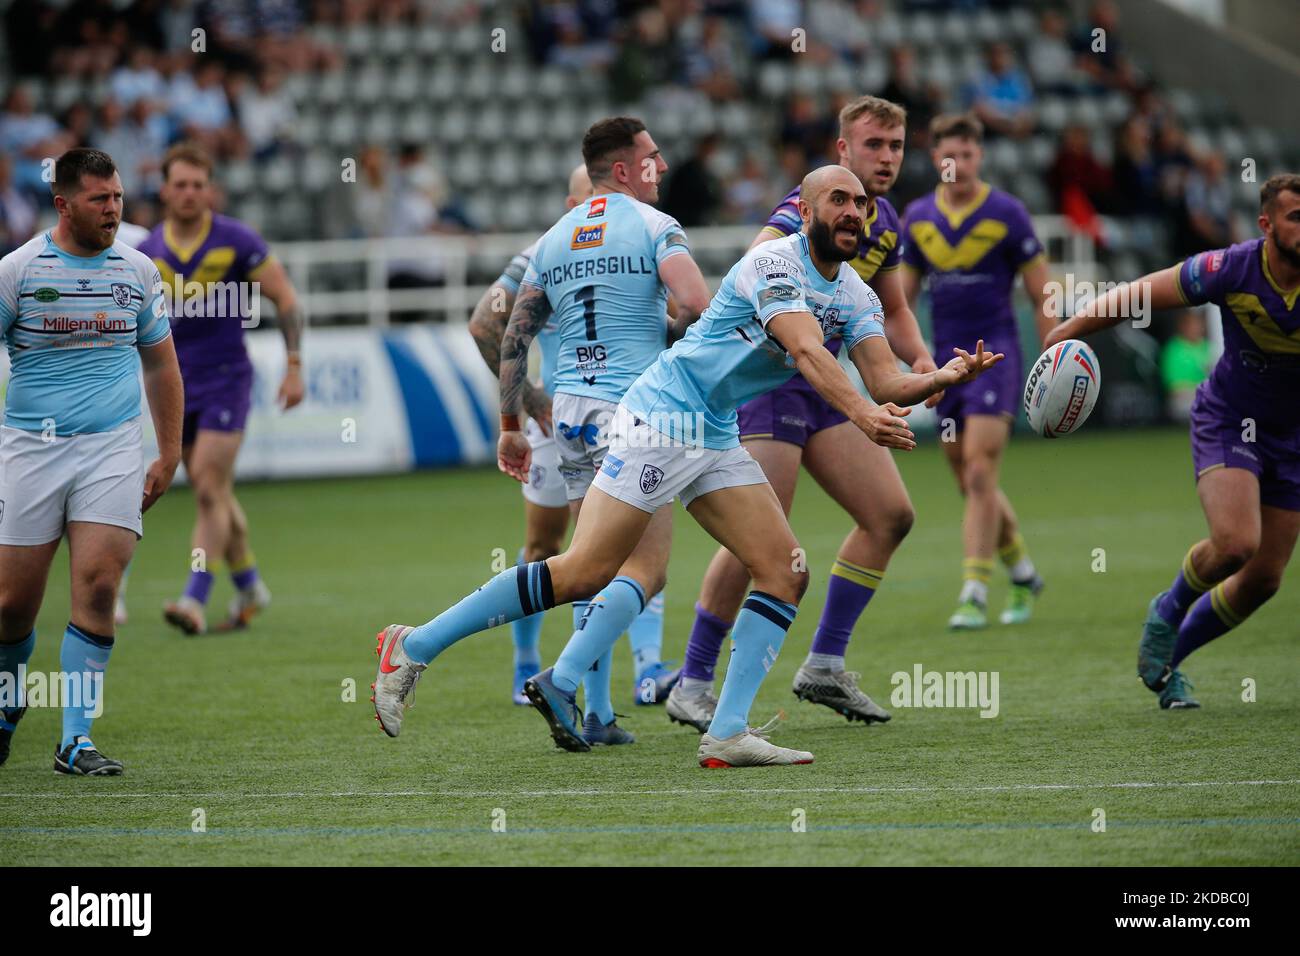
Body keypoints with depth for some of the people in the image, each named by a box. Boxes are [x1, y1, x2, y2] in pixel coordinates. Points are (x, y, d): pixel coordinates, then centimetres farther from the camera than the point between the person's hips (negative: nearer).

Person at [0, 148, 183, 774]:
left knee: (97, 587, -13)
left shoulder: (138, 271, 7)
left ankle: (76, 740, -8)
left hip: (113, 447, 1)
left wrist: (169, 455, 13)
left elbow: (160, 364, 17)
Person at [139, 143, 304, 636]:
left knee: (209, 490, -14)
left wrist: (294, 364, -9)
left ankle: (195, 600, -17)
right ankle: (249, 586, 29)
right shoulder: (147, 253, 2)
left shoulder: (238, 241, -9)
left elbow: (285, 299, -3)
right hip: (177, 386, 4)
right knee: (214, 495, 12)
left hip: (225, 378, -4)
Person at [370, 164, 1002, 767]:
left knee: (785, 574, -4)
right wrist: (862, 414, -41)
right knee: (584, 574, -13)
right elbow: (807, 351, -30)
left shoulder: (855, 295, 10)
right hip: (660, 419, -9)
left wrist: (946, 378, -16)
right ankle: (412, 650, -5)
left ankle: (727, 735, -4)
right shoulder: (774, 265, -16)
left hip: (717, 442, 9)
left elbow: (885, 380, 1)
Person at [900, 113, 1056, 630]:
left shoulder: (1006, 214, -5)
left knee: (979, 474, -15)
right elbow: (902, 295, 14)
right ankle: (1023, 573, 29)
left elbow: (1042, 295, -2)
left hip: (995, 354, -5)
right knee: (972, 484, 9)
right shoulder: (917, 218, 7)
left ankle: (974, 593, -14)